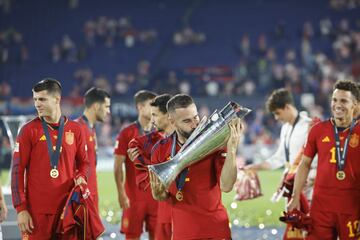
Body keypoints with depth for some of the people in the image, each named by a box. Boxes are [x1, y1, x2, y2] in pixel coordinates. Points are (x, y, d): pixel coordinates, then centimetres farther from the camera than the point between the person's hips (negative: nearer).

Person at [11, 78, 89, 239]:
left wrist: (80, 177, -4)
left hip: (67, 207, 3)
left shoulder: (75, 129, 7)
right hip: (37, 210, -2)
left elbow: (83, 162, 19)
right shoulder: (29, 130, -1)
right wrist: (21, 209, -9)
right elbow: (18, 170, -3)